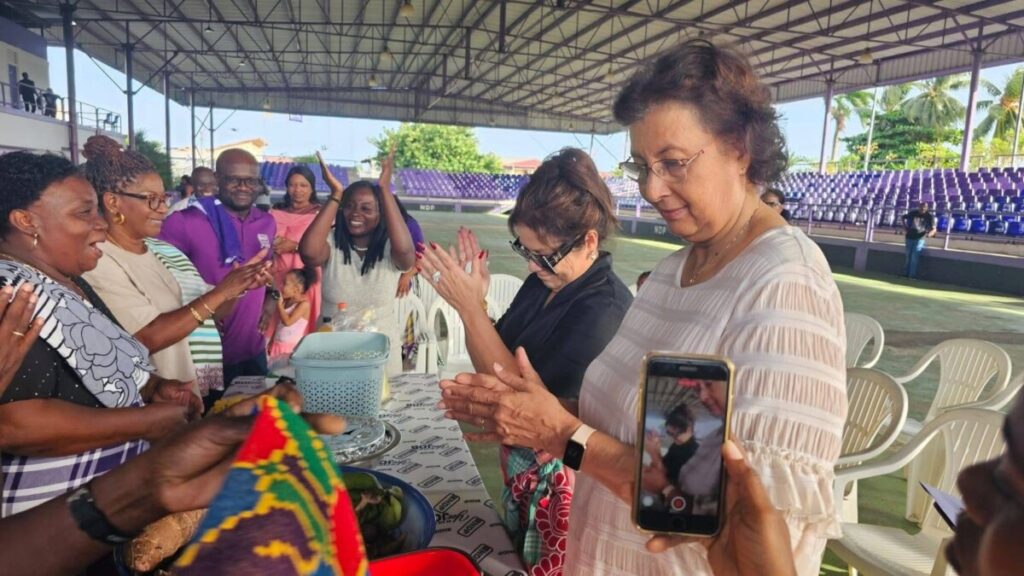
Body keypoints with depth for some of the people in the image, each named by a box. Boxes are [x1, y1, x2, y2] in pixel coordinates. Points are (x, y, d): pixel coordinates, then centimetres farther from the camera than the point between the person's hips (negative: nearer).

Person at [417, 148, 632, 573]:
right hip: (520, 464, 7)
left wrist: (470, 307, -29)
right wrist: (474, 296, -13)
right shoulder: (542, 283, -2)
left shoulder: (604, 311, -27)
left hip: (559, 481, -7)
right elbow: (494, 367, 3)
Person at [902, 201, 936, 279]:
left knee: (914, 257, -11)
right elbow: (904, 217, 20)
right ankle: (905, 273, 22)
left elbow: (933, 229, -11)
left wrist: (930, 234, -32)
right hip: (910, 237, 3)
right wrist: (905, 227, 7)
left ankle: (912, 276, -8)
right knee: (908, 257, 11)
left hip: (920, 239, -3)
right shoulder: (913, 213, 1)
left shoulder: (929, 216, -7)